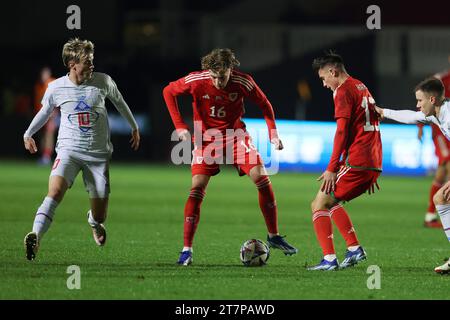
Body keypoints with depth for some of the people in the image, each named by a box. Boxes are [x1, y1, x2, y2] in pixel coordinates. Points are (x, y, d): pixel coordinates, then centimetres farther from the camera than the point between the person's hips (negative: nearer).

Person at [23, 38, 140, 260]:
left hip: (99, 154, 1)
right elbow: (46, 110, 18)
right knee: (55, 191, -30)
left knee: (100, 216, 5)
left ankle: (94, 221, 43)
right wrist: (28, 133, 30)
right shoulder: (56, 88, -4)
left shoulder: (103, 82, -5)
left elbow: (118, 101, 16)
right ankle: (35, 238, -37)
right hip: (69, 150, -1)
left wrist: (134, 127, 28)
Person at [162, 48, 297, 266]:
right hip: (206, 138, -1)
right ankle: (186, 250, -7)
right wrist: (180, 126, -11)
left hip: (235, 135, 1)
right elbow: (168, 92, -3)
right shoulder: (196, 81, -21)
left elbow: (264, 104, 0)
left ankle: (273, 236, 5)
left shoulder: (243, 82, -18)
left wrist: (273, 134, -8)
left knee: (261, 178, -12)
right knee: (196, 189, -14)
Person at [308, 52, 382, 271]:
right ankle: (354, 249, 15)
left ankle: (329, 259, -14)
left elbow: (342, 132, -16)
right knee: (331, 201, 24)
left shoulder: (344, 91, -8)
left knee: (319, 204, -4)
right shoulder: (362, 88, 20)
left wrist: (332, 168, -17)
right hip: (373, 164, 9)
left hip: (356, 162, -9)